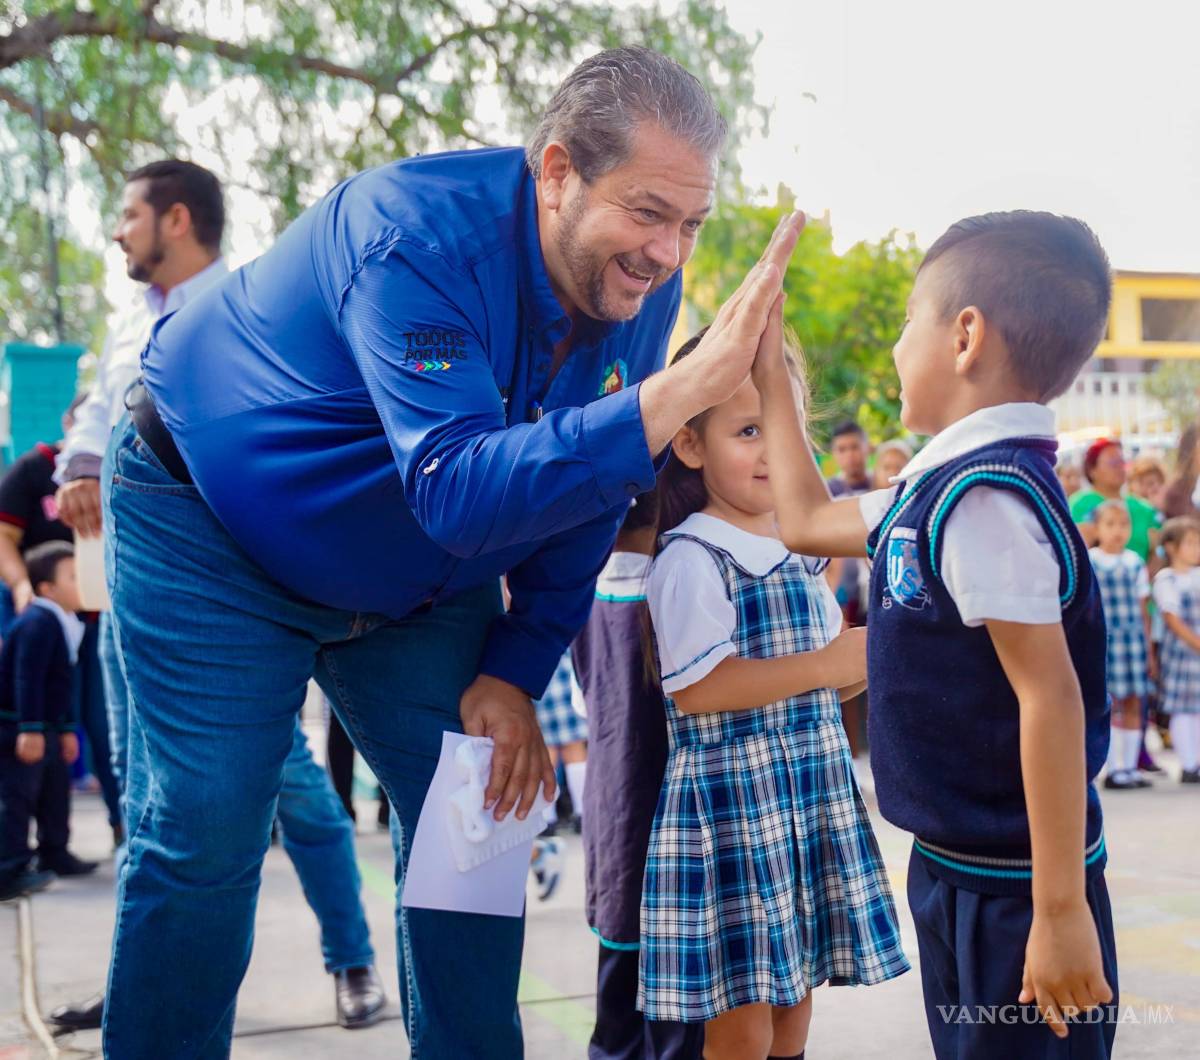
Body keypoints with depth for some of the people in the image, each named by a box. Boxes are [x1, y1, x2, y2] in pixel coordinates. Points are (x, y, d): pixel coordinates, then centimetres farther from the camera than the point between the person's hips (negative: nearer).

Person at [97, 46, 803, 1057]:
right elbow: (460, 493, -46)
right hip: (213, 530, -6)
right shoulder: (421, 236, -34)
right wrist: (687, 386, -51)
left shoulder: (642, 289, -12)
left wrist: (516, 671, -7)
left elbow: (583, 491, -1)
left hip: (420, 581, 6)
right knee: (205, 842, -9)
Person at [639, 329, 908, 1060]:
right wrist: (826, 666, -20)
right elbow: (692, 688, -21)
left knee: (797, 991, 15)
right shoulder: (694, 558, -13)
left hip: (814, 793, 8)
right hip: (730, 801, -8)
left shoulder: (804, 552, 13)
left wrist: (864, 661, 3)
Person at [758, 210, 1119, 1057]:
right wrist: (772, 378, 24)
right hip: (957, 867, 9)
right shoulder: (940, 488, 7)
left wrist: (1062, 911, -23)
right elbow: (808, 521, 23)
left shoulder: (987, 499, -22)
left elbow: (1050, 697, -24)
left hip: (1011, 890, -9)